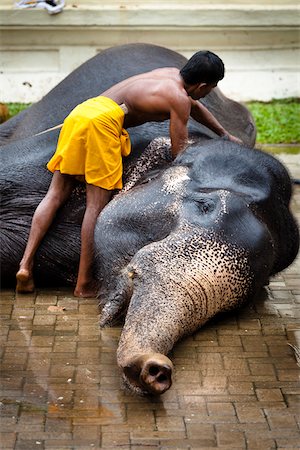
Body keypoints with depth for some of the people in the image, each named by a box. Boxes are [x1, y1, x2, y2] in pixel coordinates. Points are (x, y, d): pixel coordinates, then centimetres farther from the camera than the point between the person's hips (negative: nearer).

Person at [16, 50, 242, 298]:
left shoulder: (172, 74, 24)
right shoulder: (178, 99, -2)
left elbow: (195, 106, 42)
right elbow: (180, 152, -1)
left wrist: (225, 135, 50)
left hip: (79, 112, 9)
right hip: (103, 120, -9)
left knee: (57, 194, 5)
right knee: (97, 205, -5)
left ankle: (26, 265, -1)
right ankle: (84, 284, -2)